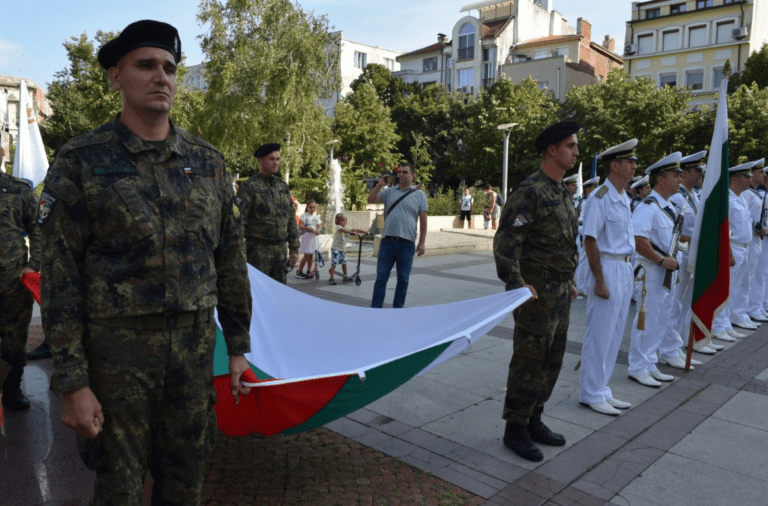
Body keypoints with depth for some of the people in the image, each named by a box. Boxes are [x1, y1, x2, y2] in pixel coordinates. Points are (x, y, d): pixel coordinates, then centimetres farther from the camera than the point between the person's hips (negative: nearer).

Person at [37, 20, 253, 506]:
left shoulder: (208, 161, 5)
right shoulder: (80, 161, -5)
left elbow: (231, 260, 8)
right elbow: (60, 278, -6)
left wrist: (239, 346, 8)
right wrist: (72, 382, -9)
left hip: (195, 347, 3)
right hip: (117, 352, -3)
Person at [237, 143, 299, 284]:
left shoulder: (283, 186, 13)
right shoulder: (249, 187, -6)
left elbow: (291, 220, 16)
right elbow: (239, 221, -10)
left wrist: (294, 248, 13)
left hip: (280, 249, 6)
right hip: (258, 250, -6)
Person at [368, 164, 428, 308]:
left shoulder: (419, 195, 5)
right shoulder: (389, 191, 10)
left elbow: (423, 220, 2)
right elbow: (371, 199, 1)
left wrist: (421, 242, -3)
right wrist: (380, 184, -4)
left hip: (407, 244, -1)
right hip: (387, 242, 1)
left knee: (403, 279, 7)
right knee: (381, 277, 1)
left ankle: (398, 308, 20)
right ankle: (375, 308, 7)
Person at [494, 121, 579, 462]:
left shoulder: (562, 193, 14)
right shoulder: (530, 191, -16)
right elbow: (506, 242, -22)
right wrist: (516, 283, -31)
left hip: (560, 292, 9)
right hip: (537, 292, -9)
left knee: (551, 362, 16)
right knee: (529, 362, -1)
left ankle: (533, 420, 30)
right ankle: (515, 430, 14)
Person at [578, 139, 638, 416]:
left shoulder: (624, 198, 14)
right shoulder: (600, 198, -14)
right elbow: (590, 241, -18)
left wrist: (628, 270, 12)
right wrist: (599, 280, -19)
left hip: (625, 270, 9)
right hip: (609, 269, -9)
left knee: (614, 335, 15)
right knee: (599, 336, 0)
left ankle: (601, 390, 27)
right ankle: (591, 394, 13)